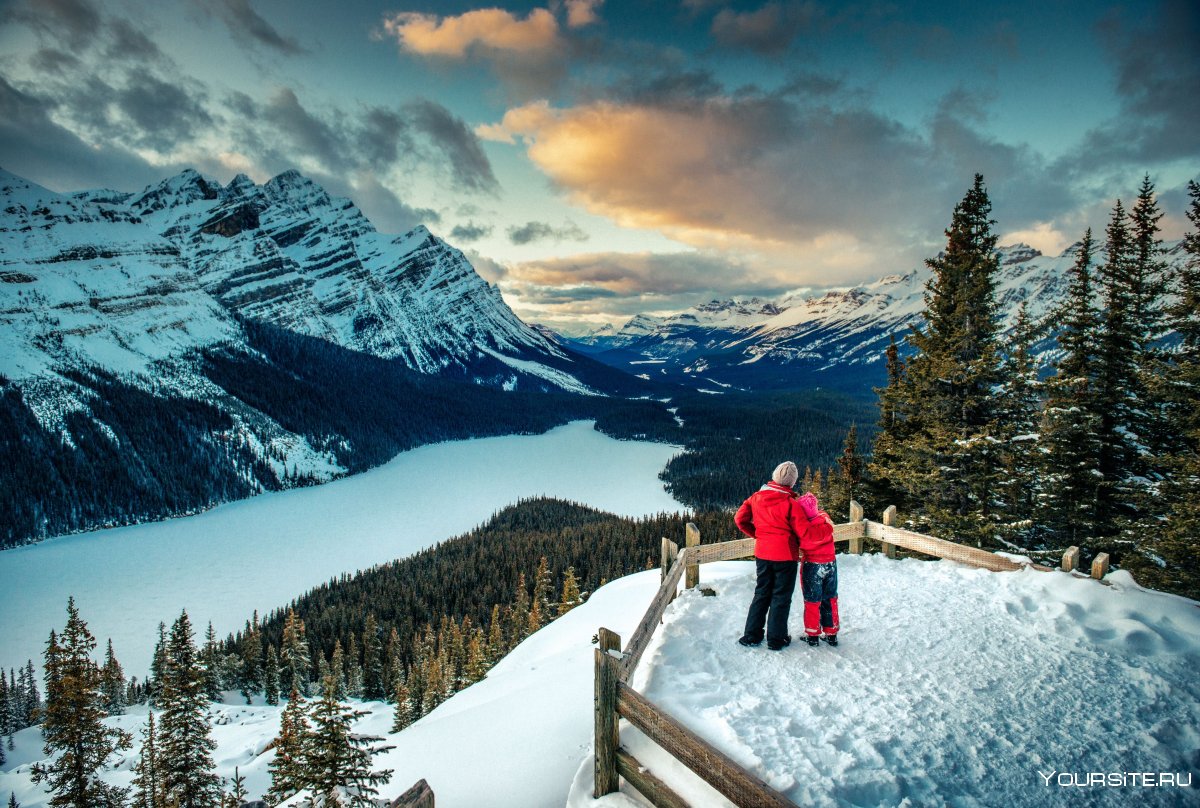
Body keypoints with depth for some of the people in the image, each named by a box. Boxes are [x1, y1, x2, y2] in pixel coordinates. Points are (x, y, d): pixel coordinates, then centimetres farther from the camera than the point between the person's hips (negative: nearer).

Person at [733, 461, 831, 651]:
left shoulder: (757, 497, -3)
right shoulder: (791, 503, -19)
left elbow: (740, 519, 3)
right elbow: (806, 532, -18)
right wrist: (826, 526, -2)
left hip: (762, 554, 5)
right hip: (785, 556, -4)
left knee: (761, 594, 18)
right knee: (781, 597, 11)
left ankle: (752, 635, 21)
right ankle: (776, 638, 19)